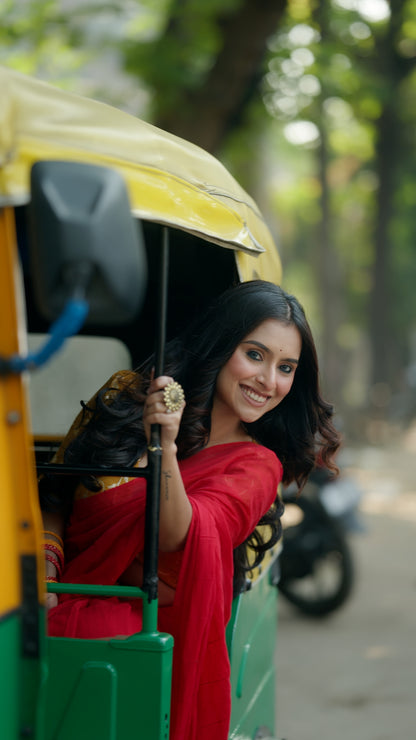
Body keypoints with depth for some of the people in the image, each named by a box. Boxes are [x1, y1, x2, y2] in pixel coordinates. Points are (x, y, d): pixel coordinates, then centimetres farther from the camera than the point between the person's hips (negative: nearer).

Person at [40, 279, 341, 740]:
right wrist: (47, 562, -6)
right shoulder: (127, 395, 8)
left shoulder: (257, 465, 2)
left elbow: (178, 539, -16)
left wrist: (165, 446, -31)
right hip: (69, 596, 3)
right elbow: (54, 494, 13)